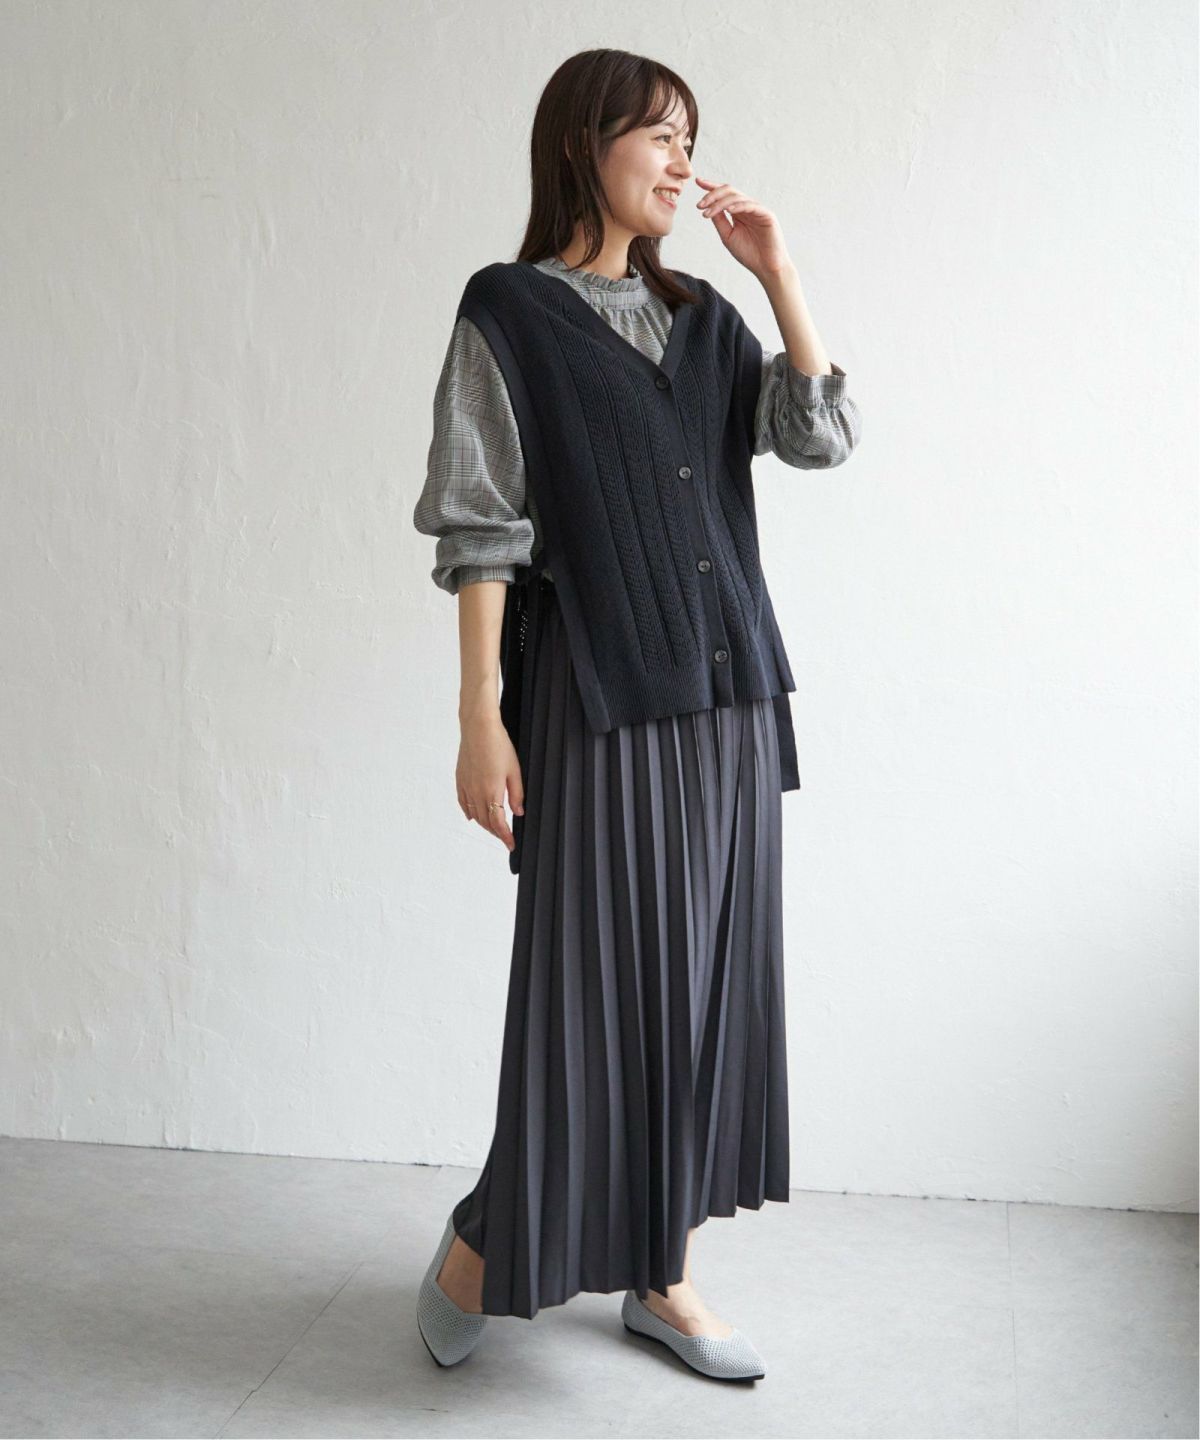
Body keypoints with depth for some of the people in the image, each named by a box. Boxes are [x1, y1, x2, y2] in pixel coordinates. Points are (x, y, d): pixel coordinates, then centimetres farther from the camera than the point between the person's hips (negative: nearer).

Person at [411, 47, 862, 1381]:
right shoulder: (509, 310, -2)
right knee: (596, 983, -2)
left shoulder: (704, 317, 14)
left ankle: (664, 1273, 22)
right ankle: (486, 1242, 22)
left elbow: (822, 437, 4)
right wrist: (481, 719, -12)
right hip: (601, 701, -6)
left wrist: (777, 270, 1)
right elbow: (482, 531, -7)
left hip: (730, 695, 6)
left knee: (708, 978, 8)